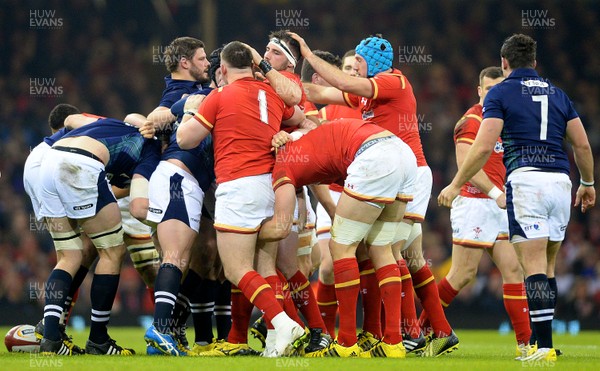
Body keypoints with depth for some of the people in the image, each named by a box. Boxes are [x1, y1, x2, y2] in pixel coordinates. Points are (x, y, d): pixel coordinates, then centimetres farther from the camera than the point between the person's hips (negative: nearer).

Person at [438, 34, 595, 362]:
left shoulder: (500, 93, 3)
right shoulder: (557, 94, 18)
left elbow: (484, 147, -7)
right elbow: (582, 144, 17)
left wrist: (455, 185, 1)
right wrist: (588, 183, 32)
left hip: (525, 179, -5)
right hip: (560, 181, 5)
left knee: (535, 268, -9)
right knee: (546, 267, 14)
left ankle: (545, 347, -17)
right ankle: (541, 341, 16)